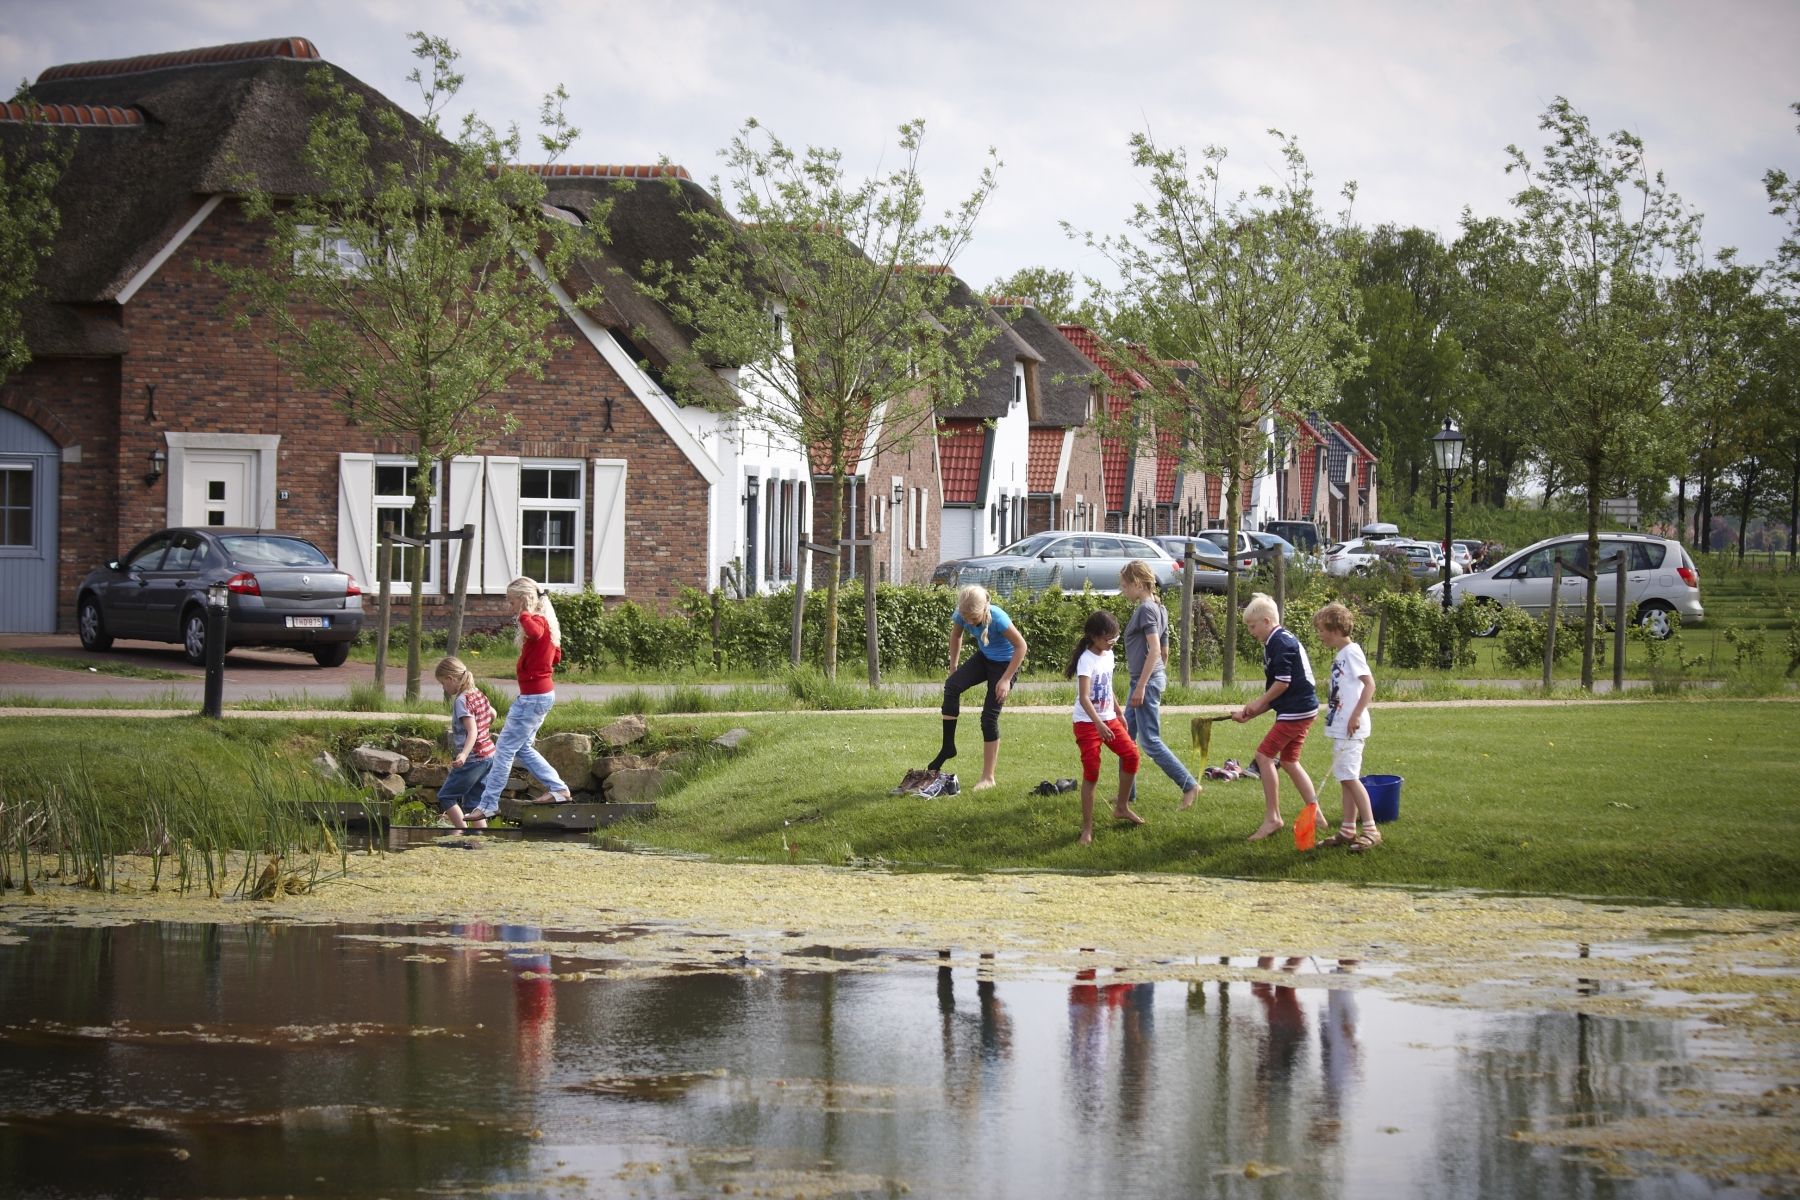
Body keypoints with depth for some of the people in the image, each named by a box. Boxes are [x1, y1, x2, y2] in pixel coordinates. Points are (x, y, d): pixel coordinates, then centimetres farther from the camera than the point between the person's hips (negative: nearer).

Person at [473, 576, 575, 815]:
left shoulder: (537, 621, -16)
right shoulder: (545, 622, 13)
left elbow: (534, 632, -44)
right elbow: (556, 657, 24)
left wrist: (524, 615, -26)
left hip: (533, 695, -10)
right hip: (544, 692, 10)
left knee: (505, 748, -5)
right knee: (521, 747, 20)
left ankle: (489, 804, -2)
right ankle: (558, 788, 20)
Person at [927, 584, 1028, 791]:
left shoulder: (997, 618, -33)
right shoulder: (962, 616, -18)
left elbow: (1021, 646, -22)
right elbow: (956, 636, 5)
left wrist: (1006, 679, -21)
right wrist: (953, 668, 8)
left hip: (1005, 662, -5)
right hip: (984, 657, 5)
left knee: (989, 716, -7)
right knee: (951, 685, -21)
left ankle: (988, 778, 2)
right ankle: (948, 747, -12)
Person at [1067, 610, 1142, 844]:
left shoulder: (1108, 655, 6)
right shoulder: (1087, 660, -20)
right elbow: (1083, 698, -28)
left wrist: (1118, 713, 24)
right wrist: (1099, 725, -36)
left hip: (1108, 719, 7)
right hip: (1087, 722, -7)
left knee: (1131, 754, -4)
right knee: (1092, 772, -10)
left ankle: (1122, 807, 14)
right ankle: (1087, 829, -6)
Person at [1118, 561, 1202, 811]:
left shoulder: (1146, 609, -16)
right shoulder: (1157, 608, 13)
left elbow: (1155, 650, -23)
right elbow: (1163, 651, 19)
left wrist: (1141, 686, -23)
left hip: (1146, 680, -10)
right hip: (1141, 680, 10)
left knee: (1150, 741, -8)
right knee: (1126, 737, 14)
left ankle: (1189, 785, -7)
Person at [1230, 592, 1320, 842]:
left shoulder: (1279, 643, -13)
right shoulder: (1285, 641, 19)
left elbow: (1283, 683, -19)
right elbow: (1277, 697, 21)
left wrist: (1259, 702, -4)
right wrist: (1250, 713, 15)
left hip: (1296, 711, -10)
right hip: (1303, 709, 10)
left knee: (1264, 755, -8)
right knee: (1289, 761, 18)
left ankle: (1273, 817, -6)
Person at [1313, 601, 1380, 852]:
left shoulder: (1351, 652, -12)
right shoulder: (1340, 655, 16)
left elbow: (1369, 684, -20)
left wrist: (1356, 715, -24)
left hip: (1351, 729, -10)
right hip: (1340, 728, 10)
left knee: (1349, 777, -12)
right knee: (1346, 779, 11)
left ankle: (1370, 830, -10)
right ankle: (1348, 830, 15)